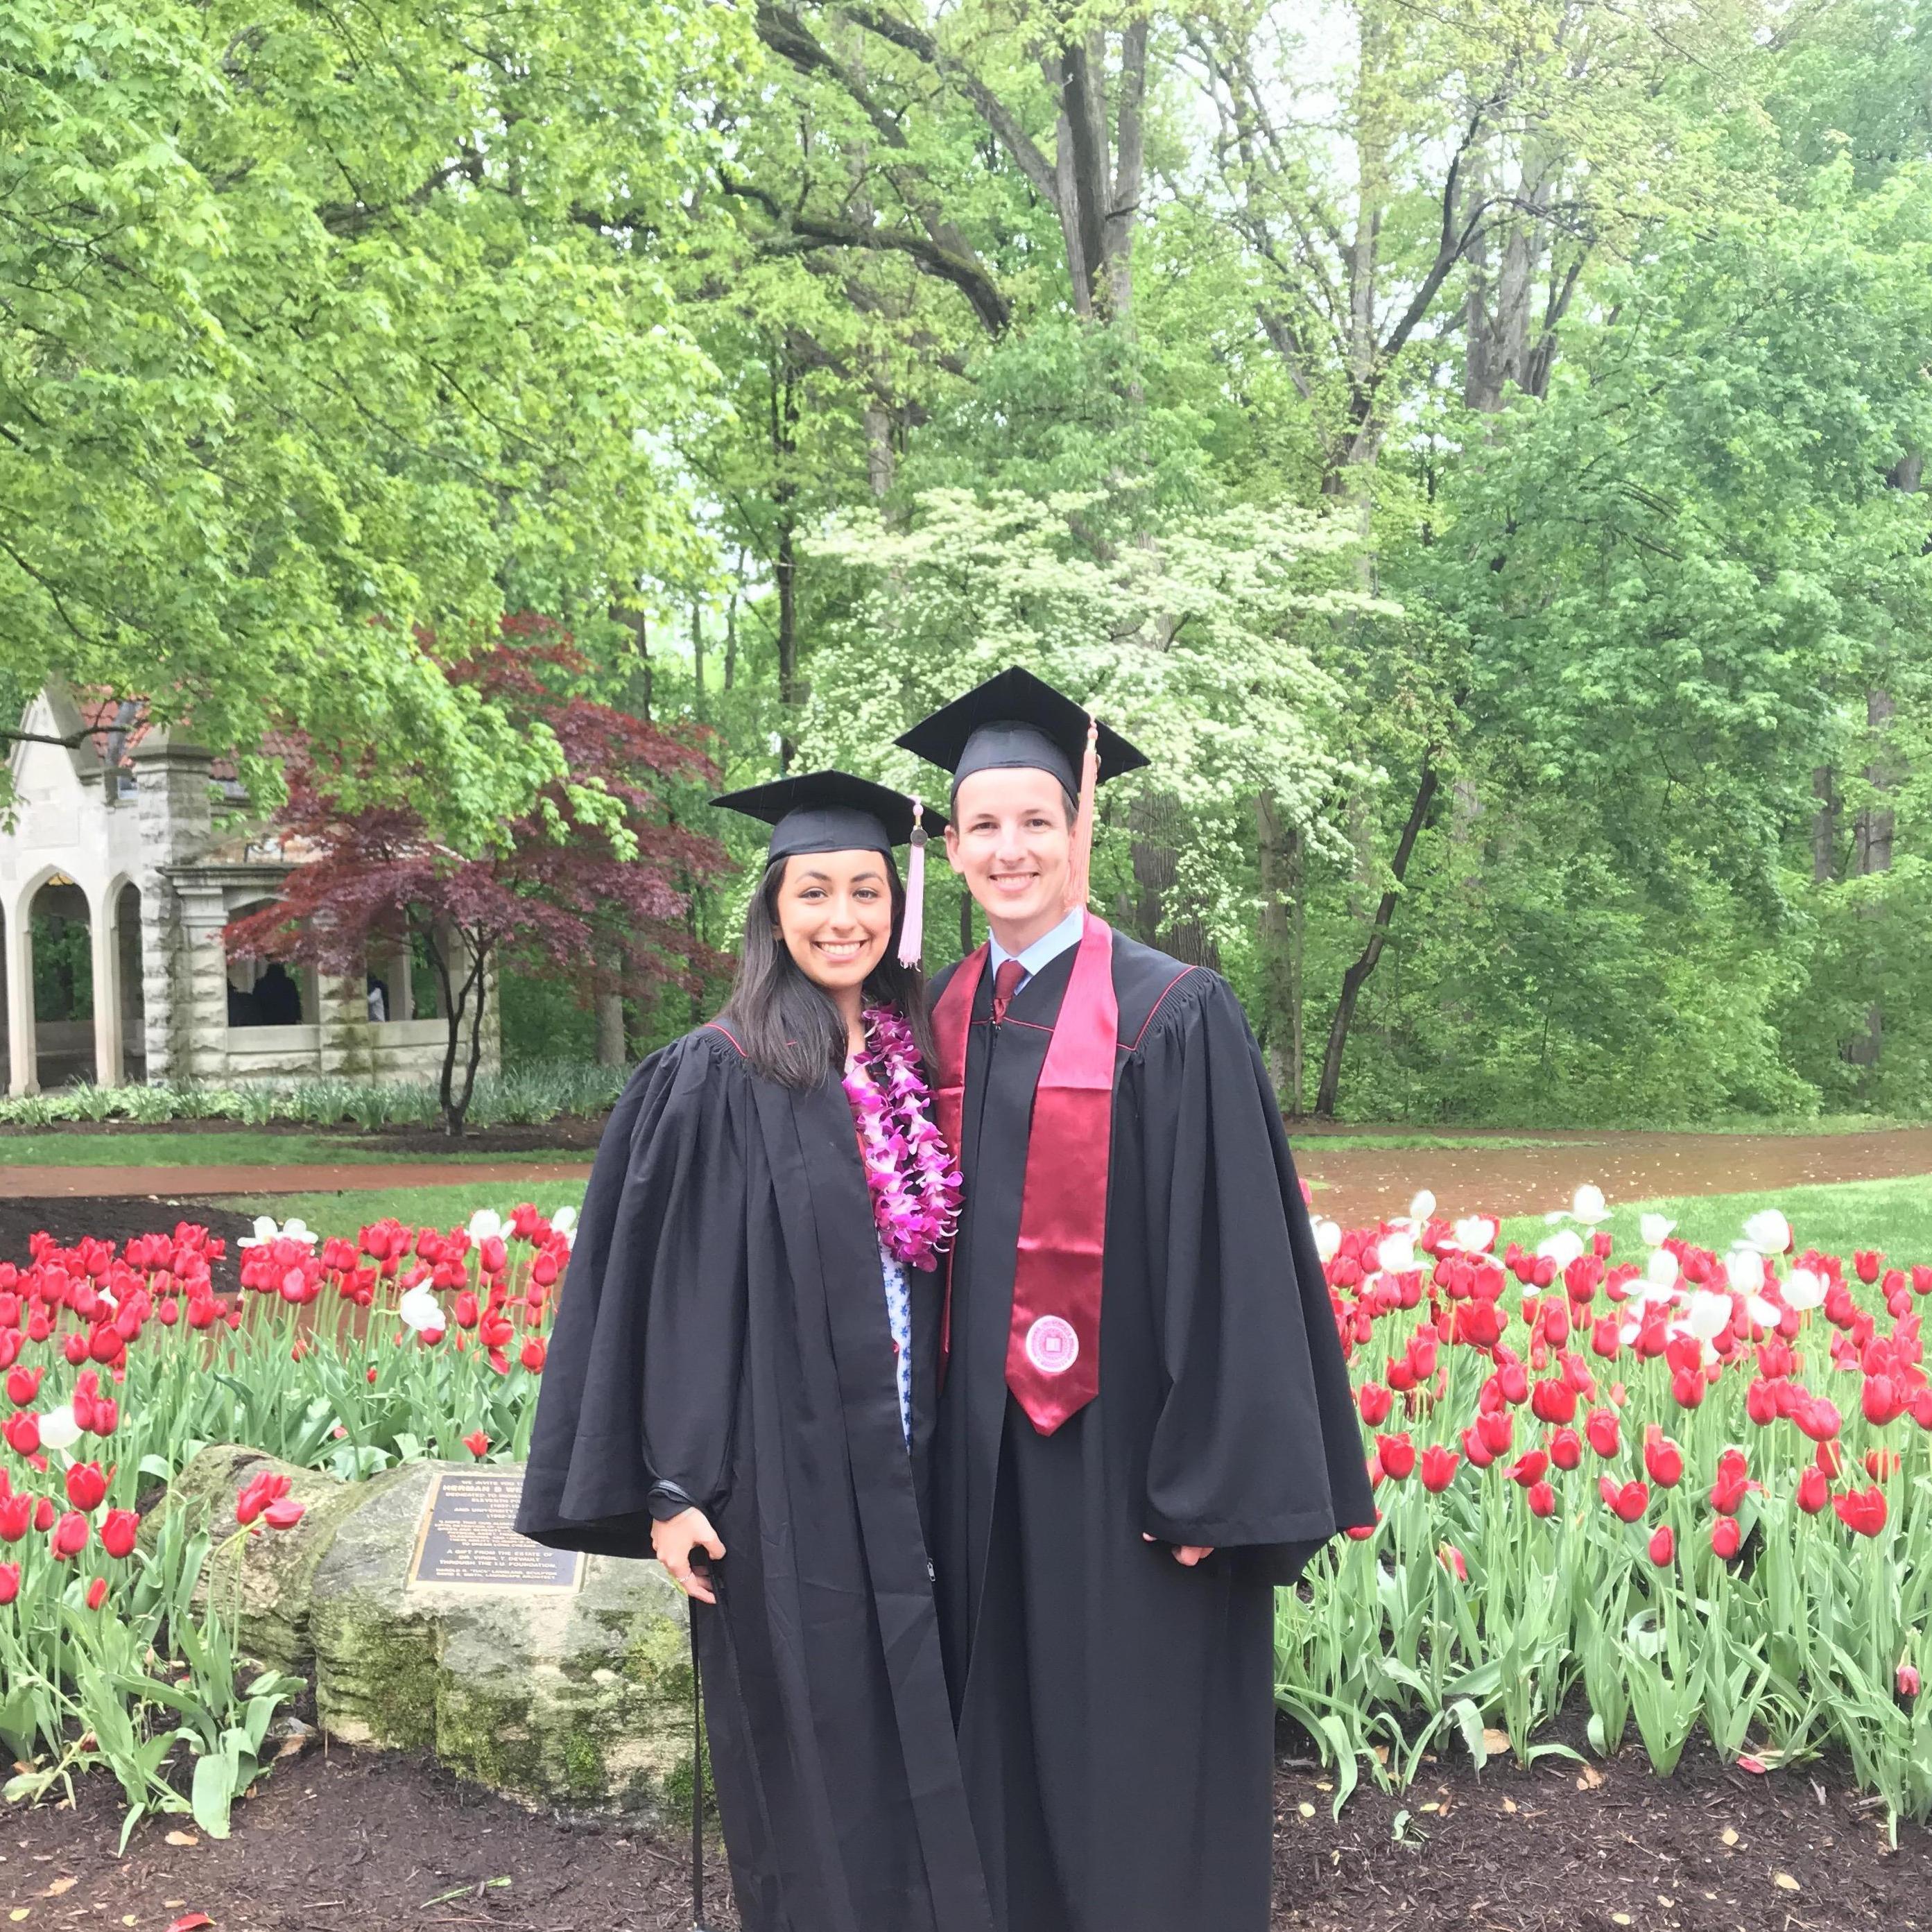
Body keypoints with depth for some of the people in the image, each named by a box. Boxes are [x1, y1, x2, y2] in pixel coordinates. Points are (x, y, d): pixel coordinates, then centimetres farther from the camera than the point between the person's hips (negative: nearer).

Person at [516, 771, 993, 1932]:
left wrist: (943, 1454, 10)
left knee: (912, 1742, 14)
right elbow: (662, 1290, -10)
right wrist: (671, 1488, -12)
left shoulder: (913, 1069, 7)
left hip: (903, 1472, 5)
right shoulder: (716, 1078, -9)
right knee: (812, 1757, 5)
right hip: (780, 1474, -5)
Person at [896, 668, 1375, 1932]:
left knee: (1142, 1774, 7)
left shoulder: (1176, 1016, -12)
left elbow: (1235, 1255, -14)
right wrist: (944, 1436, 11)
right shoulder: (952, 1014, 7)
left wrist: (1212, 1487, -16)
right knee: (1015, 1741, 16)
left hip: (1127, 1450, -5)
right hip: (989, 1451, 6)